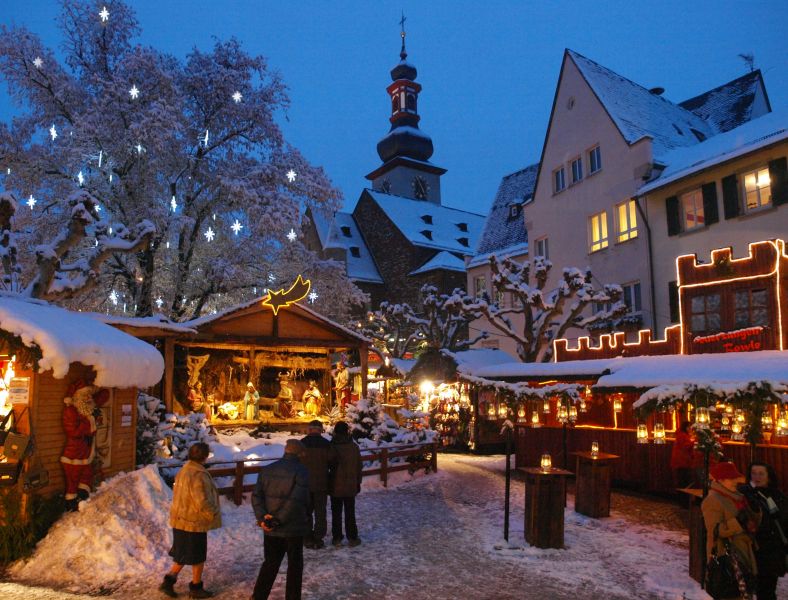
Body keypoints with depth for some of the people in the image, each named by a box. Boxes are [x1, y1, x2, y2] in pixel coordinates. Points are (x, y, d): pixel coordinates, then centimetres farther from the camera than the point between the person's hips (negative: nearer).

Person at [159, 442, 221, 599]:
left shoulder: (183, 471, 4)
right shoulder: (199, 475, -27)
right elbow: (203, 502, -27)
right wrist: (213, 514, -9)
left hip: (180, 520, 8)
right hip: (194, 523, -8)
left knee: (182, 555, 22)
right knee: (198, 557, 10)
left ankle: (169, 580, 22)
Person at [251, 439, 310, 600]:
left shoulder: (267, 470, 4)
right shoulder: (301, 471, -13)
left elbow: (256, 496, -1)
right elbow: (296, 500, -22)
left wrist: (262, 517, -8)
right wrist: (279, 520, -17)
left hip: (270, 528, 5)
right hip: (293, 528, -5)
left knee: (270, 562, 20)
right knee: (295, 565, 11)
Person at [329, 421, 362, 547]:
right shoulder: (354, 447, -5)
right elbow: (359, 467, 2)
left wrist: (327, 484, 7)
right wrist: (358, 482, 13)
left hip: (335, 486, -1)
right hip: (350, 486, 1)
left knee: (336, 513, 10)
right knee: (350, 513, 11)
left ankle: (337, 538, 13)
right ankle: (352, 538, 13)